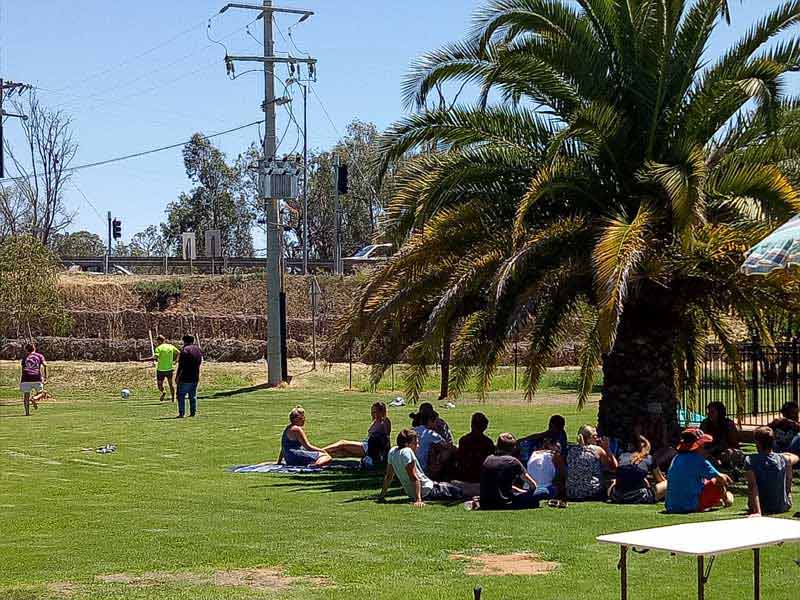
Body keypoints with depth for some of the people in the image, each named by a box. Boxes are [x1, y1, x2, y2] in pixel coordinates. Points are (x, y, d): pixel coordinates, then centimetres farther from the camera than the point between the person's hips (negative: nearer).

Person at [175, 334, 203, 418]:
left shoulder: (185, 350, -12)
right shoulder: (198, 349, 10)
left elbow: (181, 365, -15)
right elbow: (200, 362, 18)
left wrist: (177, 377, -11)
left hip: (185, 377, -7)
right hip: (195, 377, 7)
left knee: (181, 395, -2)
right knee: (193, 396, 14)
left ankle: (181, 413, -8)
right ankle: (193, 412, 12)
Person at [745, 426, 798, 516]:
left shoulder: (750, 460, -19)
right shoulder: (783, 459, -12)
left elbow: (753, 487, -29)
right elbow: (795, 457, 13)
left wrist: (757, 512, -36)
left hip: (762, 509, -1)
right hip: (783, 508, 2)